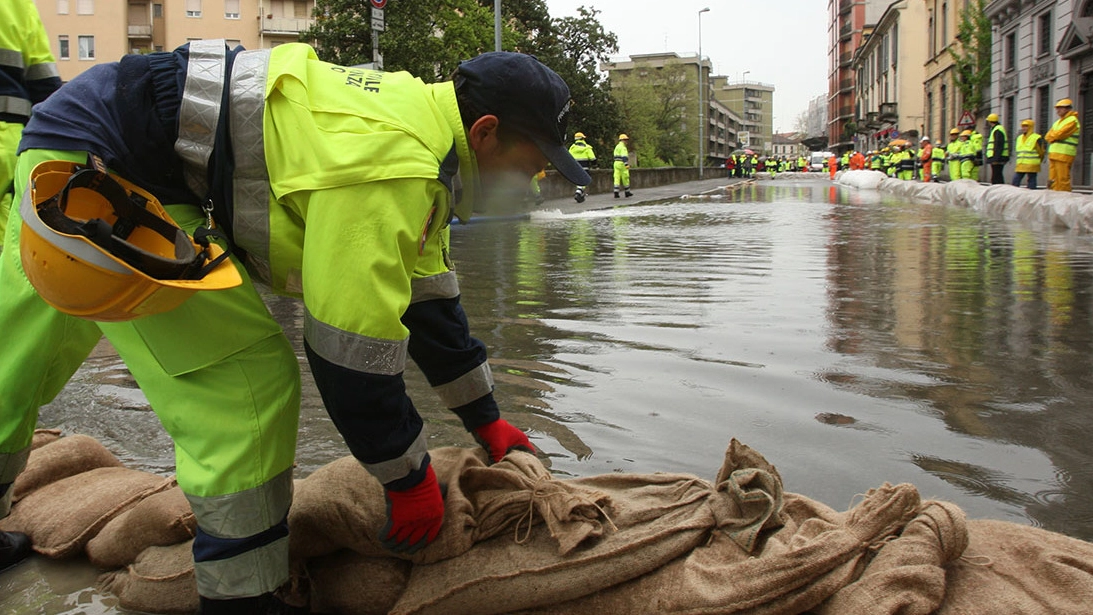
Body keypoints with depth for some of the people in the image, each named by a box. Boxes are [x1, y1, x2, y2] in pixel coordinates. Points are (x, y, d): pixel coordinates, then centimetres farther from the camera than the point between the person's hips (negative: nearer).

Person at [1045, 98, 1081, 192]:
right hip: (1053, 154, 9)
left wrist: (1052, 136, 3)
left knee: (1063, 180, -11)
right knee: (1053, 180, 6)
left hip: (1064, 155, -9)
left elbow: (1059, 134, -16)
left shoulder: (1072, 120, -4)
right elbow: (1048, 137, 15)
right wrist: (1053, 137, -5)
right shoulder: (1058, 122, 24)